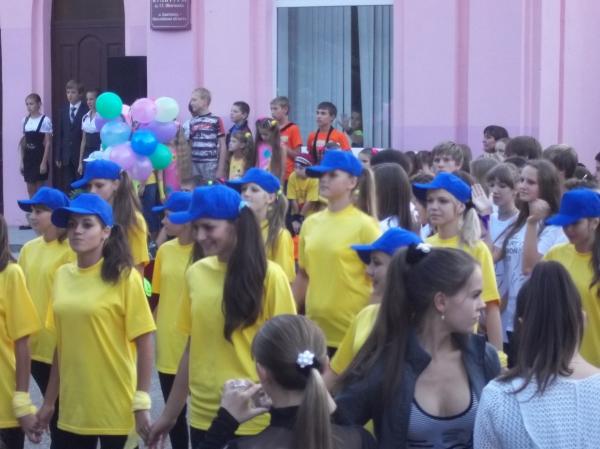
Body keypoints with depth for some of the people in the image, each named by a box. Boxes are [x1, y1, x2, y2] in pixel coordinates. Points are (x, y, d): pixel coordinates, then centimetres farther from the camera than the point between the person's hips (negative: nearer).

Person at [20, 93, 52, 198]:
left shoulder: (45, 120, -9)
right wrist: (22, 161, 9)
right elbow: (24, 142, 13)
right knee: (30, 190, 8)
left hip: (39, 157, -5)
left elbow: (48, 143, -10)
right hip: (28, 157, 5)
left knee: (40, 188, 1)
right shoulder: (25, 120, 8)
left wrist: (44, 162, -15)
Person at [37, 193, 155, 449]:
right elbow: (63, 344, 13)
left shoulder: (124, 277, -8)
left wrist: (142, 403, -13)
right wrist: (49, 401, 14)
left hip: (116, 409, -5)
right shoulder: (63, 275, 6)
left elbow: (144, 343, -9)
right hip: (72, 407, 5)